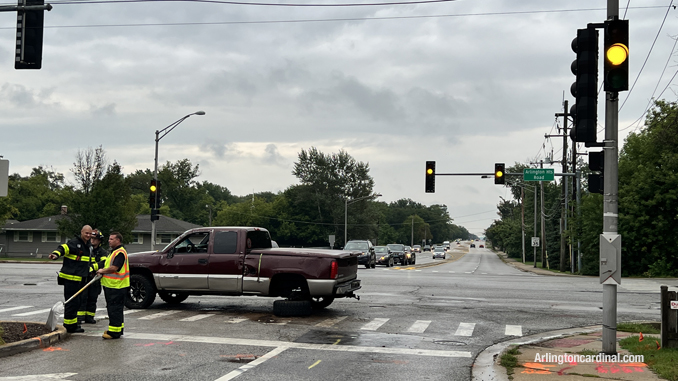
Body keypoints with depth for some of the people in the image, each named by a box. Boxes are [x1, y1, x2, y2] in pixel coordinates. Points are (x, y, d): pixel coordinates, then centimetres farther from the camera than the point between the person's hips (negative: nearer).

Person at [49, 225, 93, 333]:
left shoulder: (89, 246, 17)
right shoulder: (74, 243, -12)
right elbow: (63, 248, -29)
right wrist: (56, 254, -48)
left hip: (80, 279, 9)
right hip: (70, 278, -9)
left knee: (77, 302, 16)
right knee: (72, 302, -7)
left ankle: (72, 323, 27)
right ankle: (70, 326, -2)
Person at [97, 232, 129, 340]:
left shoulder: (120, 252, -15)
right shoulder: (114, 252, 20)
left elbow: (114, 268, -24)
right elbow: (110, 266, 29)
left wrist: (102, 271, -9)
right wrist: (102, 271, 10)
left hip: (117, 286, -11)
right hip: (111, 286, 11)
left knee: (114, 309, -9)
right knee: (112, 308, 16)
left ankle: (114, 332, -8)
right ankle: (118, 329, 23)